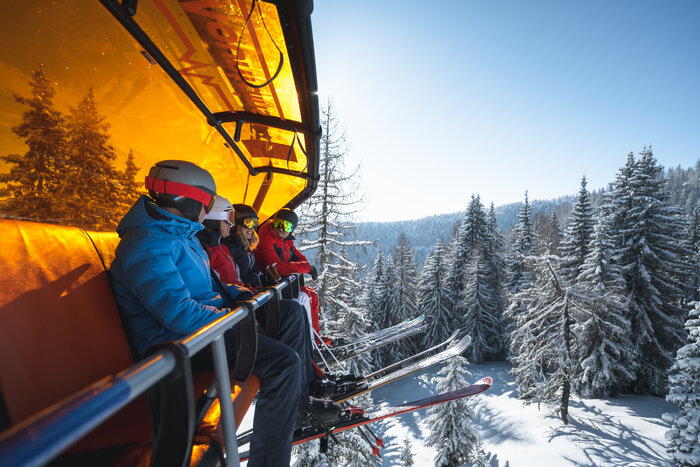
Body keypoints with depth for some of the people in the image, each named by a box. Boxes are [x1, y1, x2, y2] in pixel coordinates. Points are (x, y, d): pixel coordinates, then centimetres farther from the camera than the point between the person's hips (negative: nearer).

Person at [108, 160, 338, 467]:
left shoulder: (181, 234, 14)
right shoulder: (147, 245, -21)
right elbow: (178, 313, -30)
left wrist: (239, 295, 7)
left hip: (208, 318, 11)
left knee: (291, 314, 8)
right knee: (285, 361, -26)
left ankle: (299, 403, 15)